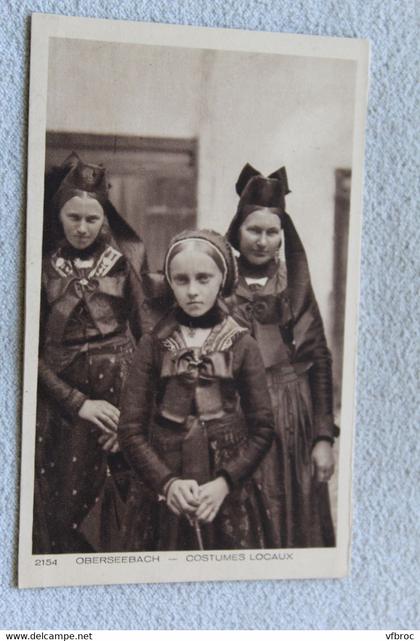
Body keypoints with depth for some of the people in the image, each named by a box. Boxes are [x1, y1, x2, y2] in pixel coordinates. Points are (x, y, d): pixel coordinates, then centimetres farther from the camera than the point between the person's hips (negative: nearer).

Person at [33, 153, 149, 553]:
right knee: (59, 509, 5)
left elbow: (147, 333, 3)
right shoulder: (41, 264, -1)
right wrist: (78, 402, -10)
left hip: (124, 391, 1)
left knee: (128, 506, 4)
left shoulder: (129, 255, 3)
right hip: (61, 396, 0)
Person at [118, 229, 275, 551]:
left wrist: (224, 482, -14)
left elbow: (262, 429, -3)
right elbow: (131, 429, -3)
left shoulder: (243, 345, -2)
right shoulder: (153, 346, -1)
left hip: (229, 497, 0)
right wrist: (168, 482, -15)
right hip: (163, 497, 0)